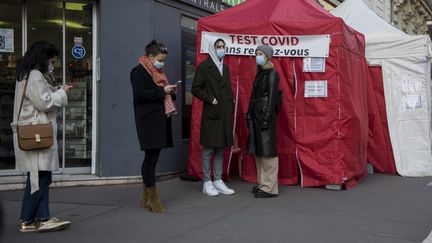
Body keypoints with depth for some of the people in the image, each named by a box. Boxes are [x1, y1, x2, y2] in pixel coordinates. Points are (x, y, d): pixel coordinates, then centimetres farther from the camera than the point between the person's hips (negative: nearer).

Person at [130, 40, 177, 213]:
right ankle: (153, 198, 0)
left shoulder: (158, 72, 19)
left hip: (160, 119, 9)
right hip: (148, 121, -8)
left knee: (152, 158, 11)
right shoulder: (139, 71, -6)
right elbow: (140, 95, -18)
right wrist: (162, 91, -17)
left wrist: (171, 93, 6)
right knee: (151, 158, -6)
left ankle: (146, 197, 18)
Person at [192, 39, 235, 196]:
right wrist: (211, 99, -12)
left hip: (225, 116, 7)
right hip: (211, 115, -6)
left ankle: (218, 181, 16)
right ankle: (207, 183, 6)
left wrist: (230, 105, 9)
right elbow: (195, 89, -7)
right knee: (208, 150, -2)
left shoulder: (225, 68, 18)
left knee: (220, 150, 9)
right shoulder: (204, 67, -3)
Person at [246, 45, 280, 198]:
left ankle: (270, 188, -3)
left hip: (265, 115, -9)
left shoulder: (272, 74, -8)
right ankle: (262, 183, 19)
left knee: (267, 150, -7)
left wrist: (267, 119, -18)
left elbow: (272, 97, -14)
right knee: (258, 151, 11)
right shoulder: (260, 73, 16)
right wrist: (249, 114, 14)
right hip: (256, 115, 9)